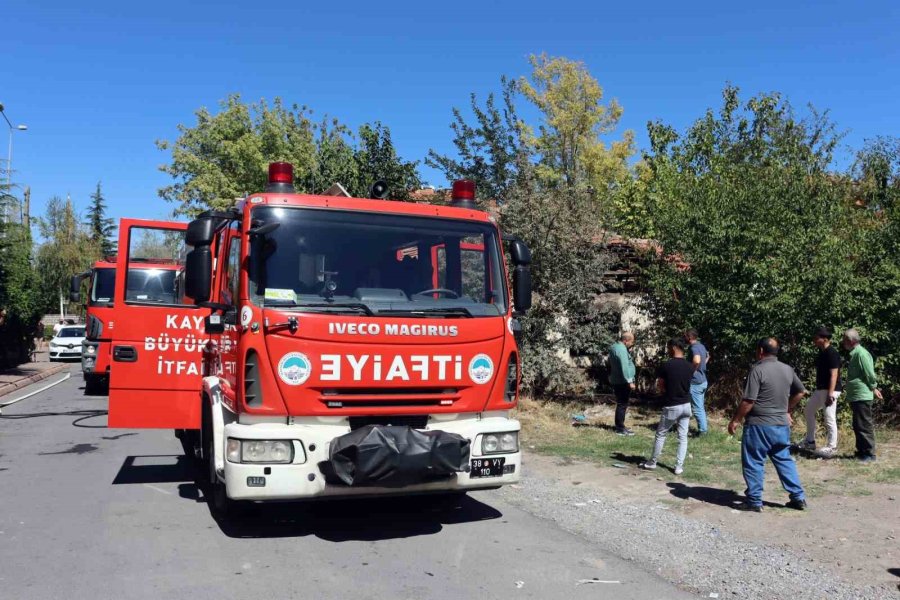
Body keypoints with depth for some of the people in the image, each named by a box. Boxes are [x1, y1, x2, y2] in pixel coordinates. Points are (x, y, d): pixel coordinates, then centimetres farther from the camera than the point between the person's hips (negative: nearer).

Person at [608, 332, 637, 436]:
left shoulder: (615, 347, 13)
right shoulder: (621, 349, -19)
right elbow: (624, 367, -25)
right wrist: (630, 381, -23)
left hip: (616, 381, 10)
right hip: (622, 382, -10)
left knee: (621, 404, 17)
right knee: (622, 405, -4)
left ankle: (619, 426, 25)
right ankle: (620, 428, 0)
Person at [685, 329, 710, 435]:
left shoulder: (694, 348, -21)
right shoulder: (701, 346, 9)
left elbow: (697, 360, -41)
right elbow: (707, 356, 31)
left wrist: (691, 371, -25)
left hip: (695, 382, -9)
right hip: (703, 380, 9)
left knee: (697, 408, 0)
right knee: (701, 407, 18)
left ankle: (702, 430, 6)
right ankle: (704, 427, 26)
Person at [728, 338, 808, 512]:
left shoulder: (758, 370, -16)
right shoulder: (787, 370, 6)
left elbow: (748, 401, -19)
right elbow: (801, 392, 20)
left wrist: (735, 420, -9)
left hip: (759, 425, -7)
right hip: (782, 424, 7)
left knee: (753, 464, 4)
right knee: (784, 460, 18)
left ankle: (754, 501, 10)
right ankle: (798, 498, 21)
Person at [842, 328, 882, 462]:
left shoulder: (861, 353, -16)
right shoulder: (854, 353, 14)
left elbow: (870, 374, -16)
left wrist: (873, 389, -5)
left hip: (862, 396, -10)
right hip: (855, 396, 10)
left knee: (864, 426, -4)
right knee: (858, 426, 15)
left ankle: (869, 453, 2)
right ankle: (862, 451, 23)